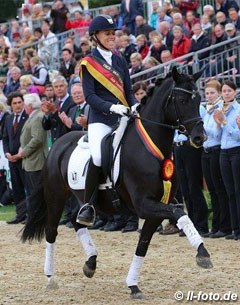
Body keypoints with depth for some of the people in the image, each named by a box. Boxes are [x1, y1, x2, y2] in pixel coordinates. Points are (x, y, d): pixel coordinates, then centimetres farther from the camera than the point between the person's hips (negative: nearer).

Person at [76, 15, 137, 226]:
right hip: (100, 119, -6)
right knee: (98, 157, -30)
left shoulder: (120, 61, 17)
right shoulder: (89, 63, 2)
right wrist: (111, 107, -22)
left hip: (122, 118, 6)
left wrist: (135, 106, -4)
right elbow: (89, 95, -7)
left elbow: (129, 91, 17)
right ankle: (88, 205, -18)